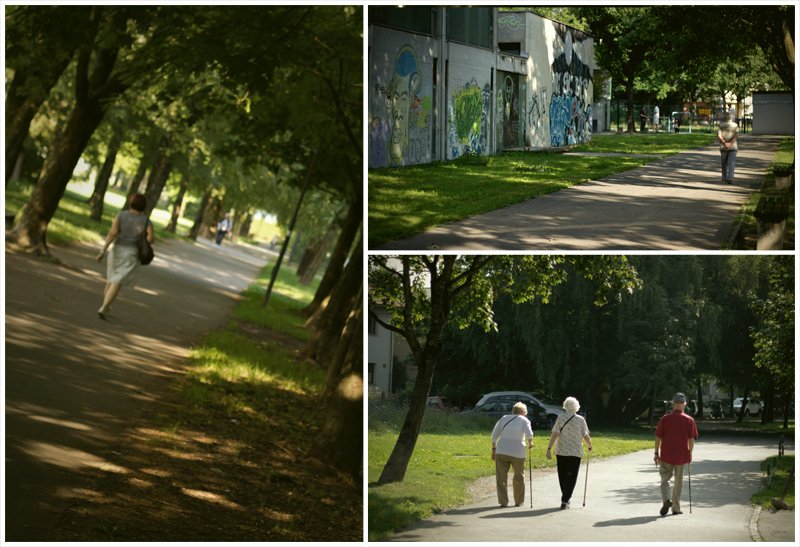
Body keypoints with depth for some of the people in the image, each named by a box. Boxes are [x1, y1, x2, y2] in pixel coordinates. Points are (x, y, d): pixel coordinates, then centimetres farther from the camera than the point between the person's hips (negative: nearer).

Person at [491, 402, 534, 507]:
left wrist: (493, 449, 20)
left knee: (501, 477, 3)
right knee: (519, 477, 15)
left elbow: (494, 435, 13)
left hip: (501, 451, 1)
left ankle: (503, 501, -4)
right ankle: (518, 501, 22)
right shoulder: (524, 420, 5)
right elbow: (529, 434, -10)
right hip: (518, 453, -1)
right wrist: (530, 443, 8)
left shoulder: (504, 419, 13)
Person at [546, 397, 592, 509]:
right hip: (575, 452, -2)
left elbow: (554, 434, -10)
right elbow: (586, 436, -3)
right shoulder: (580, 419, -4)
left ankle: (565, 499, 25)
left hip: (561, 451, 2)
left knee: (562, 476, 15)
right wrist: (589, 445, 18)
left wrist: (549, 449, -11)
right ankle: (565, 501, -10)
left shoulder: (560, 418, -2)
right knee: (571, 477, 0)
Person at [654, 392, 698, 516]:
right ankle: (676, 508, 14)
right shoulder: (689, 420, -3)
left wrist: (656, 453, 6)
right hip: (682, 455, 0)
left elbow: (658, 437, -2)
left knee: (665, 479, 10)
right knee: (678, 482, 11)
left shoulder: (665, 419, -3)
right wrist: (690, 454, 8)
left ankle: (666, 499, -15)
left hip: (666, 455, 0)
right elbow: (691, 439, -5)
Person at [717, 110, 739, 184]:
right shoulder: (735, 125, -1)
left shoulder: (721, 125, 2)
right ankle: (730, 178, -19)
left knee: (724, 162, 19)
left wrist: (725, 143, -17)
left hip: (723, 147, 2)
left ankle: (724, 177, 24)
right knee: (731, 163, -5)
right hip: (733, 147, -2)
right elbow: (737, 135, -17)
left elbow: (719, 135, -13)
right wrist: (730, 143, -21)